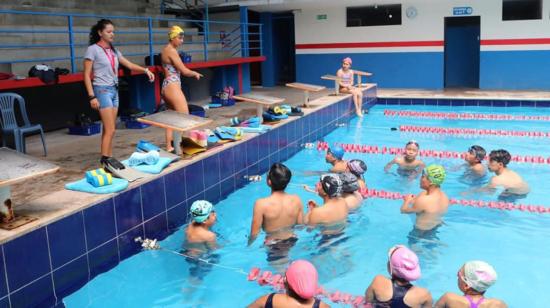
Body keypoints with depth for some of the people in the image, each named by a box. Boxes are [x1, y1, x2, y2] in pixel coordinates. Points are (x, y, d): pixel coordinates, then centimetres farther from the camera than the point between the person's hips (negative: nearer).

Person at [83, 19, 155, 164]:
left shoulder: (113, 50, 12)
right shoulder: (93, 49, -7)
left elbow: (129, 64, 14)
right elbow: (87, 75, -8)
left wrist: (145, 70, -3)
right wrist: (92, 96, -15)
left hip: (114, 90, 7)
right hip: (102, 90, -7)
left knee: (108, 129, 9)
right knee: (110, 130, -11)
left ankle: (109, 159, 13)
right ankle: (105, 160, -5)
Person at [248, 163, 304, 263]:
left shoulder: (261, 204, -24)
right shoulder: (296, 200, -13)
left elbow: (254, 233, -15)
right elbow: (301, 225, -1)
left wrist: (249, 245, 4)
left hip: (273, 244, -4)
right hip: (292, 242, 4)